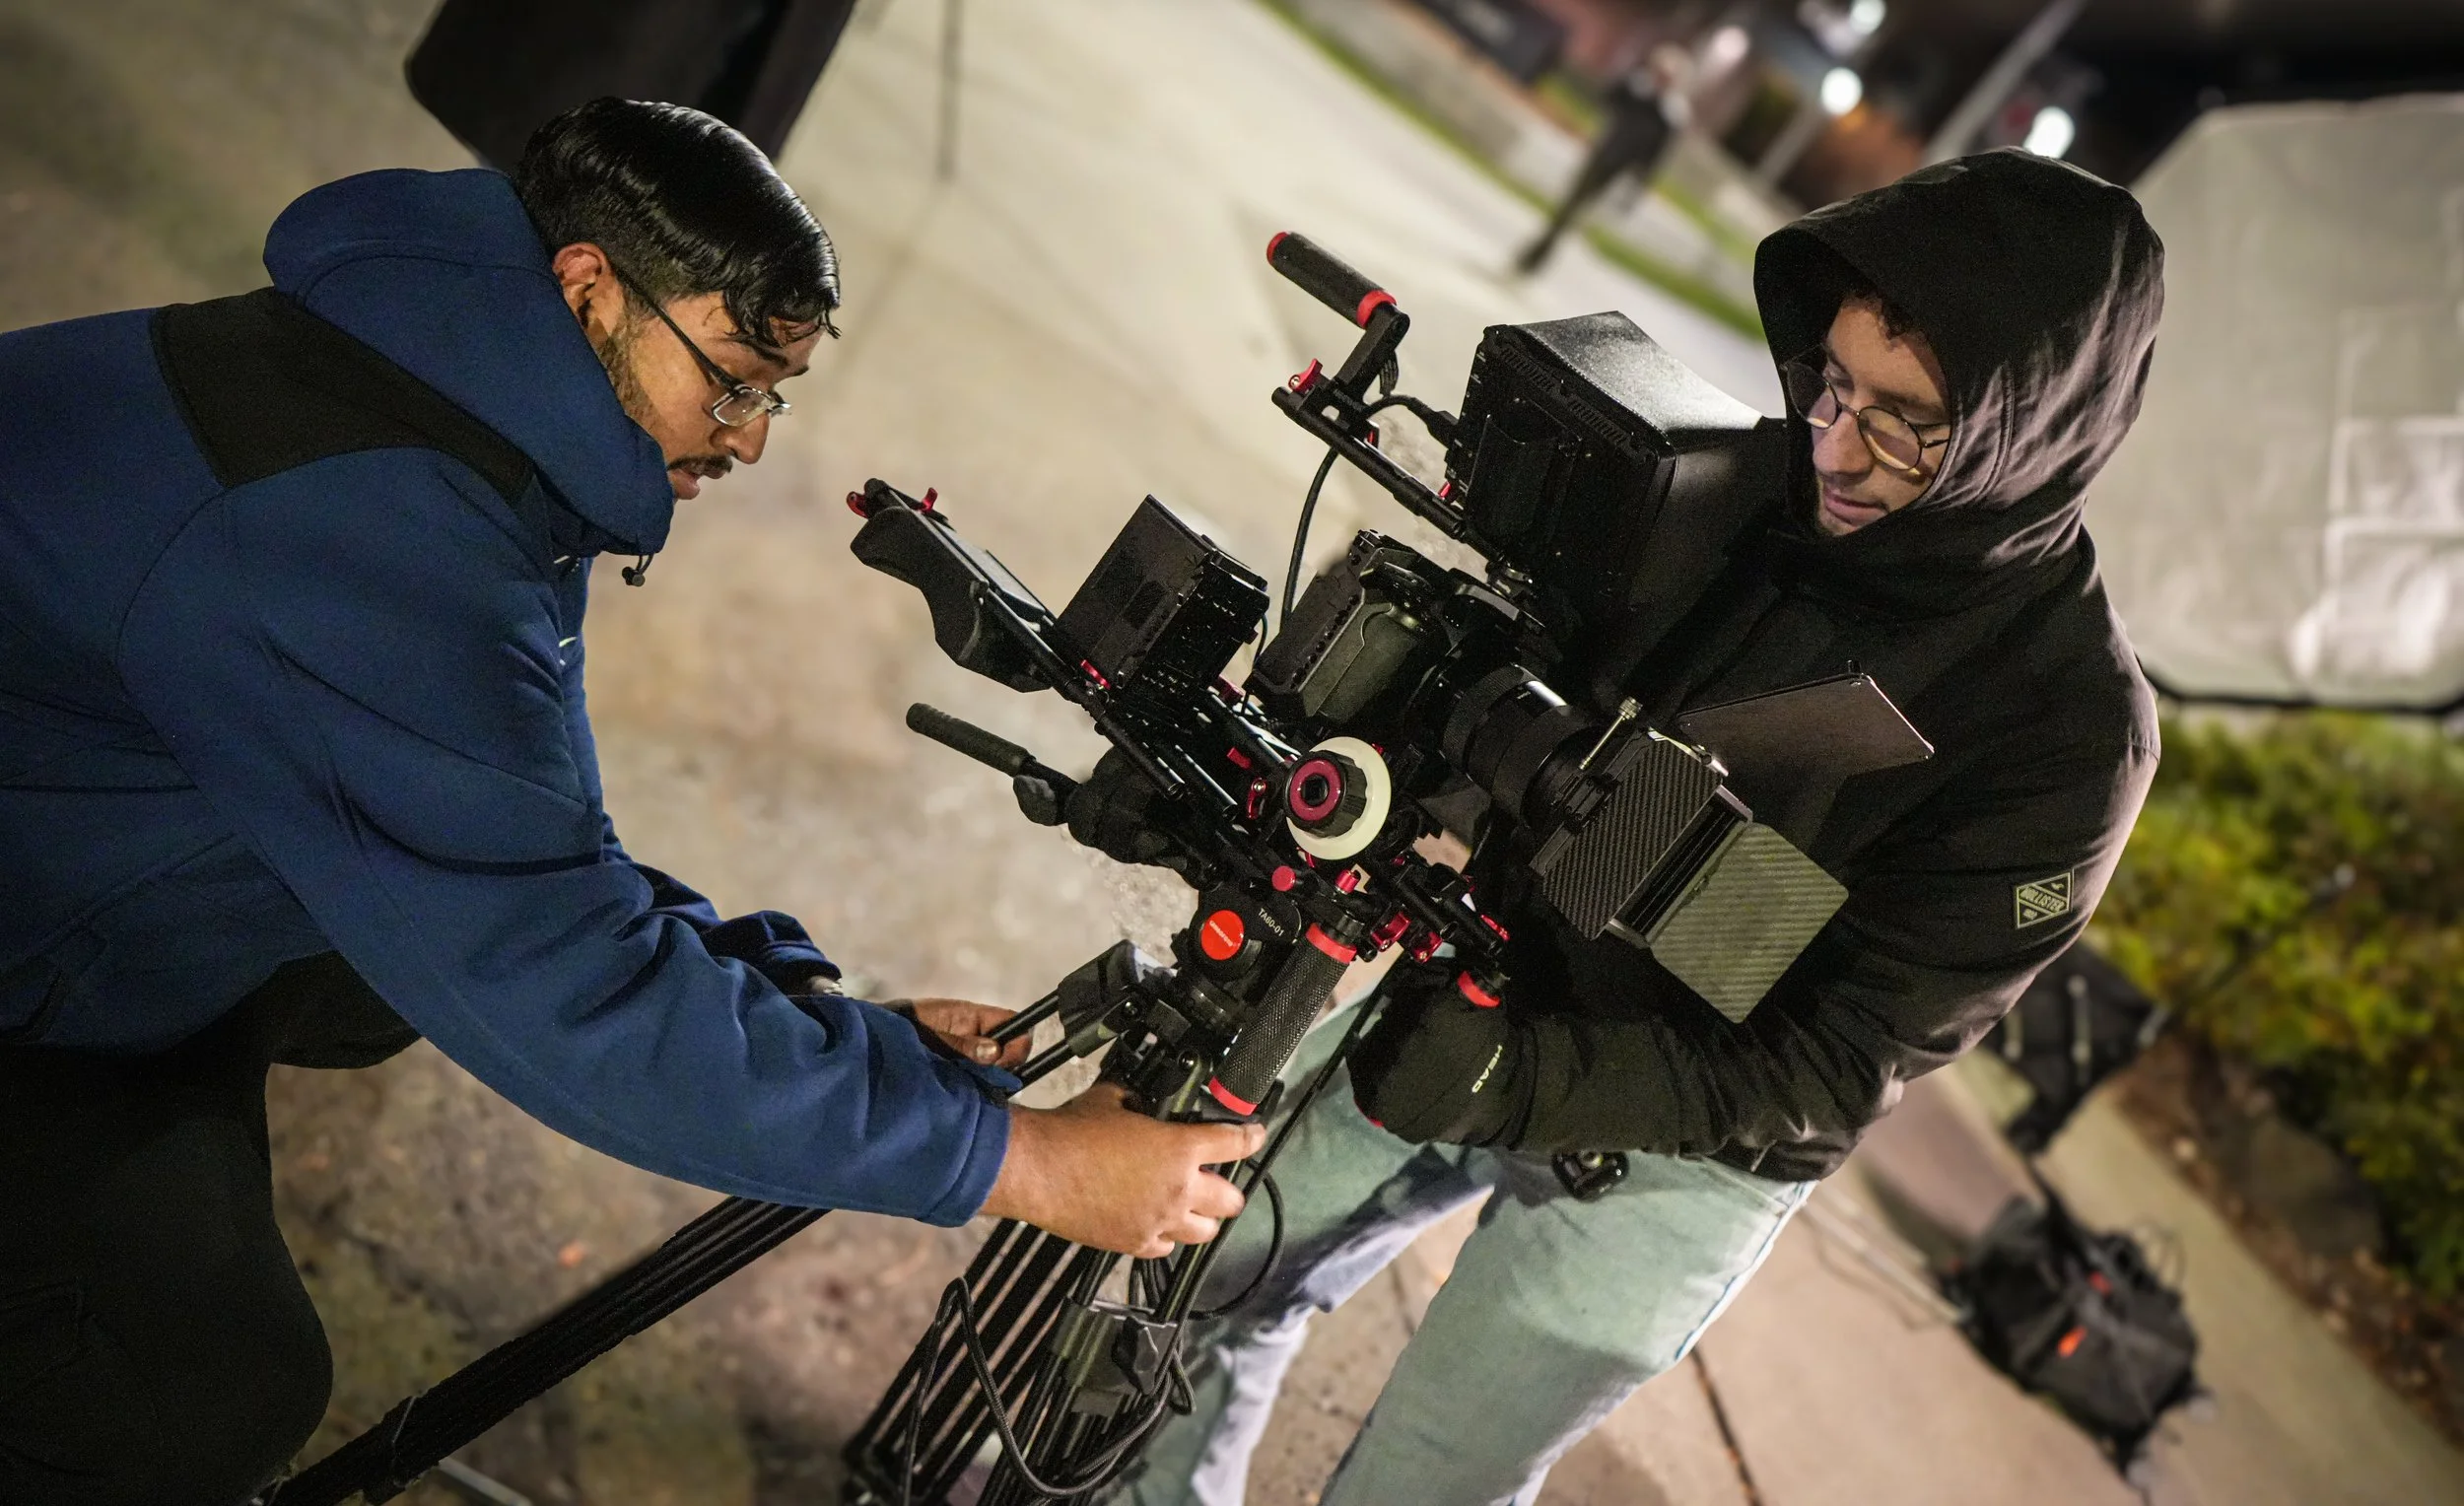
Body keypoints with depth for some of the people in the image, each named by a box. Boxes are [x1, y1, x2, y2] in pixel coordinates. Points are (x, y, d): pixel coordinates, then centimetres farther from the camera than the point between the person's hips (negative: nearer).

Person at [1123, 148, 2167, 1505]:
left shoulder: (2069, 734, -23)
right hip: (1480, 992, 5)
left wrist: (1511, 1081, -35)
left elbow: (1834, 1070, -23)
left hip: (1674, 1151, -4)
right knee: (1193, 1280, 17)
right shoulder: (1744, 489, -10)